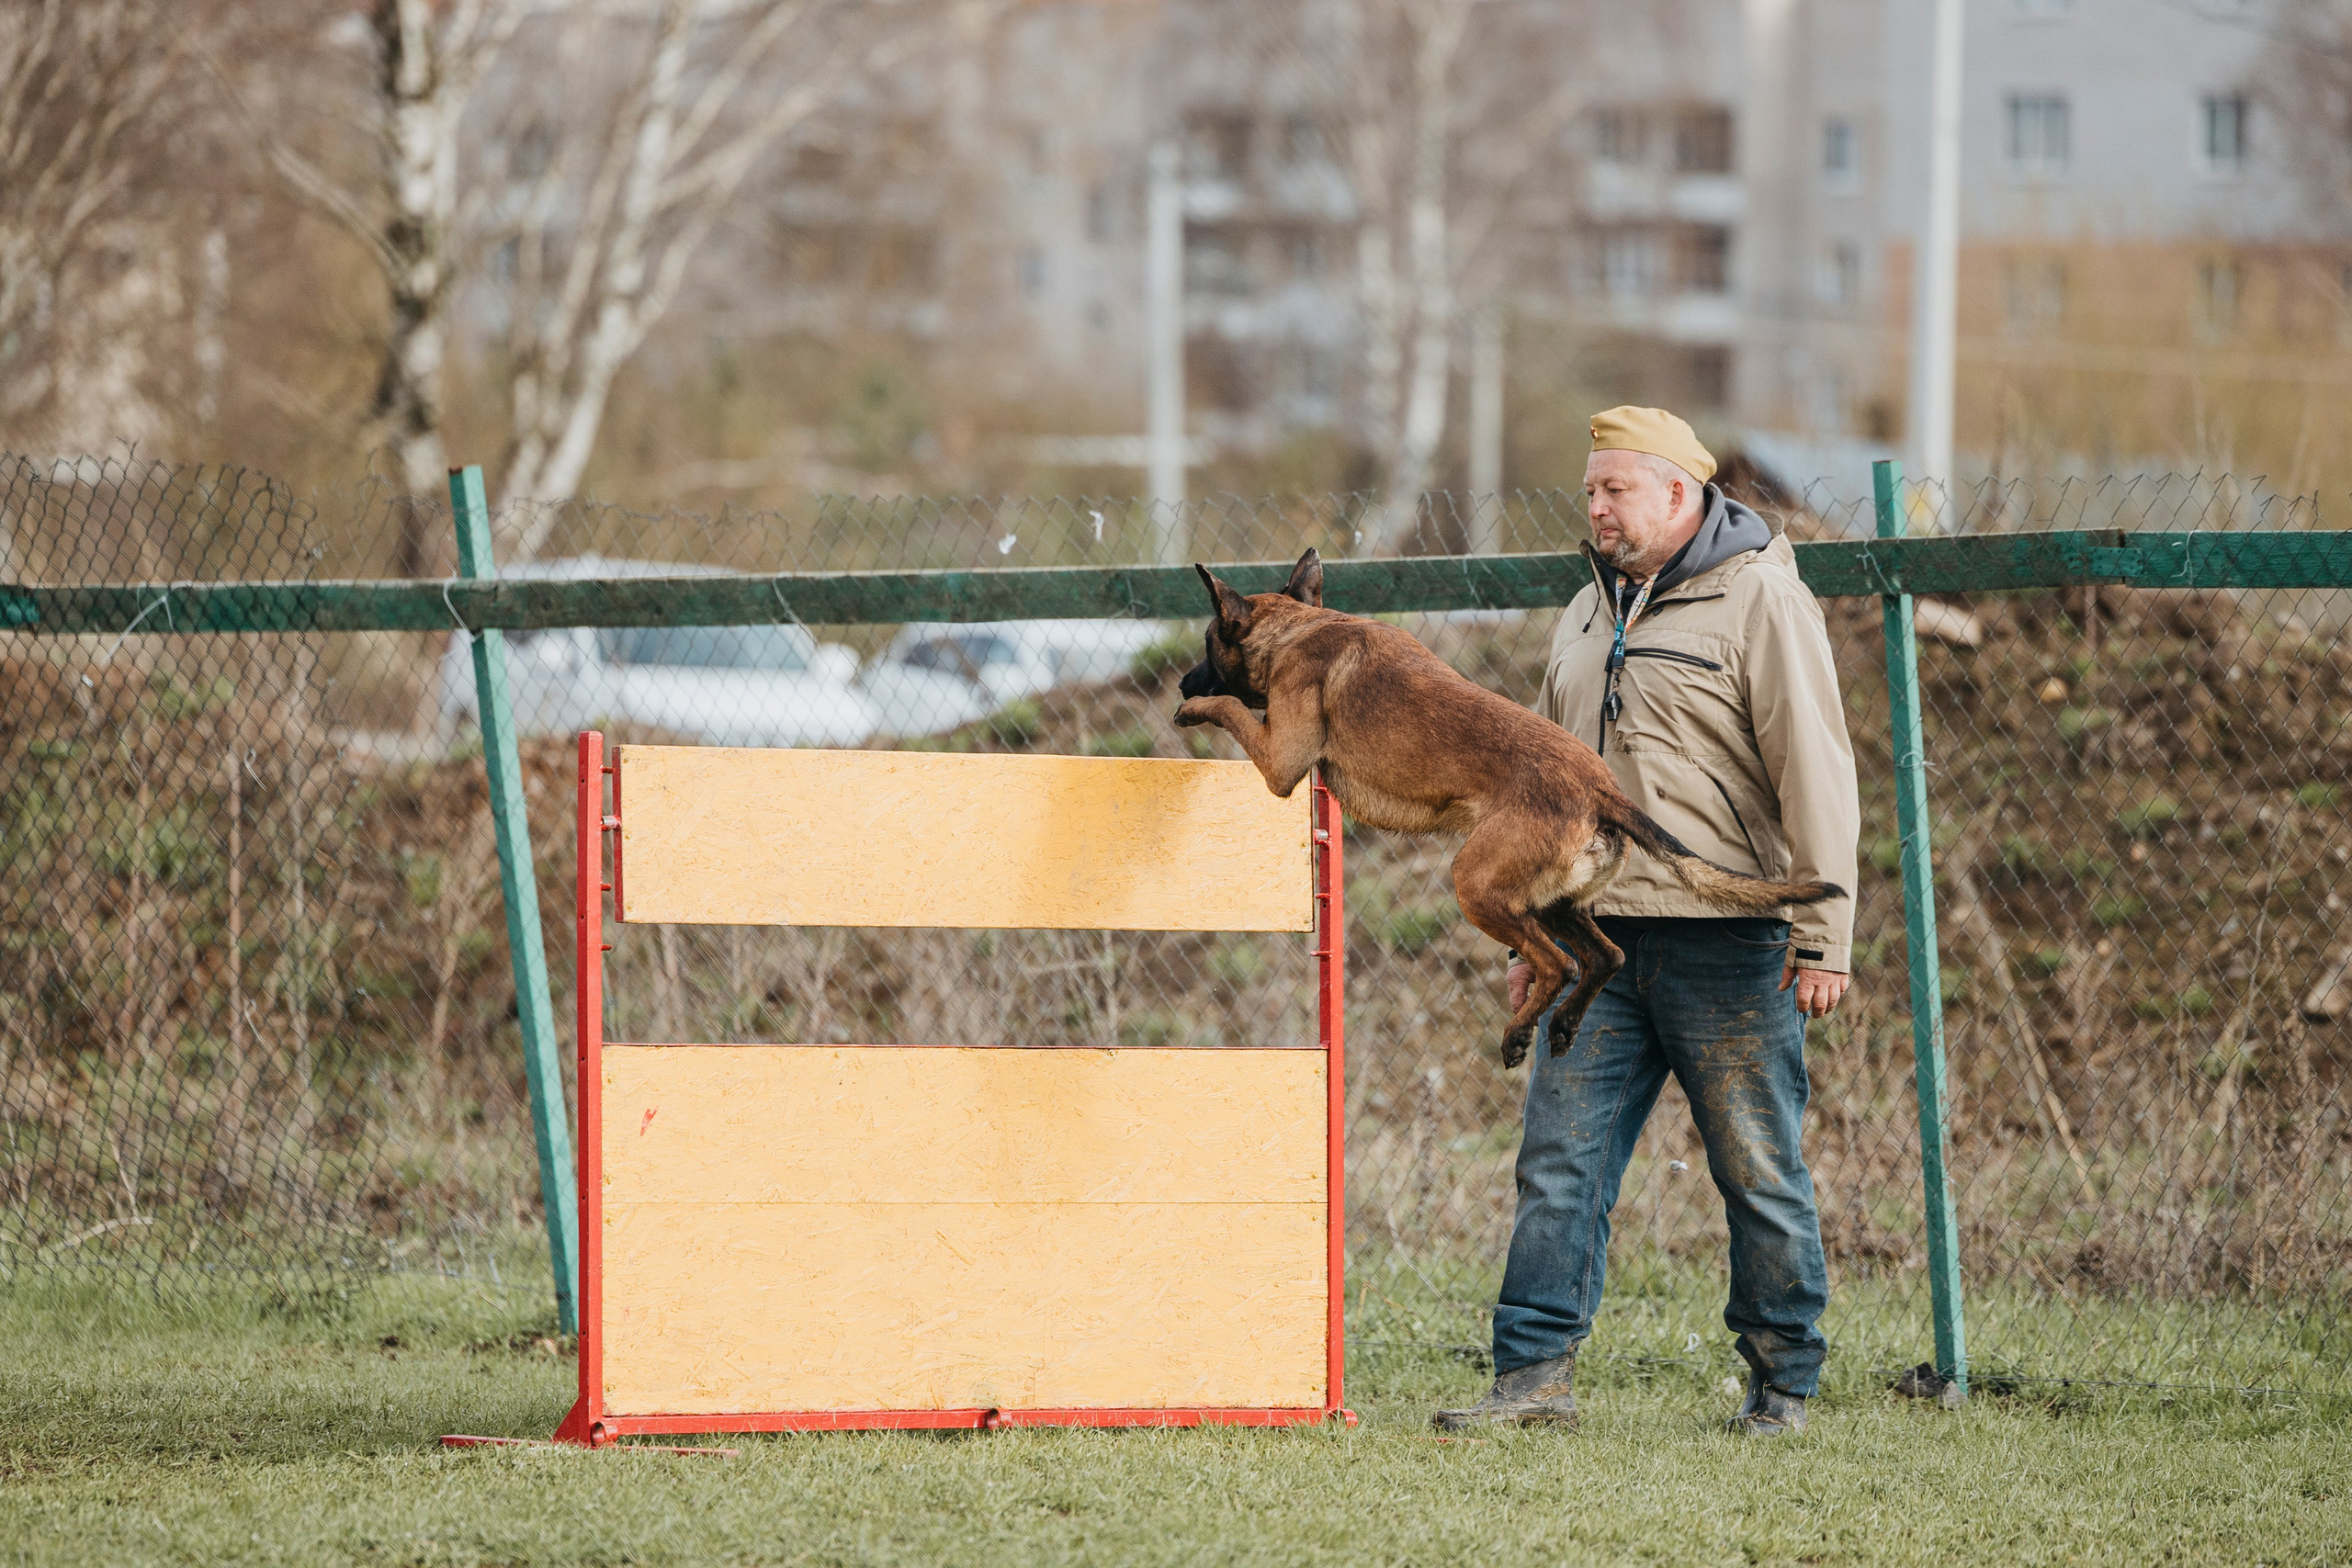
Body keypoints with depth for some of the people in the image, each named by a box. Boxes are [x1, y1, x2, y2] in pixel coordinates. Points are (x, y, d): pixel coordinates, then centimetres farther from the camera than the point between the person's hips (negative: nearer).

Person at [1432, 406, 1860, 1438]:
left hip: (1726, 945, -6)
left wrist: (1823, 935, -16)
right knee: (1560, 1161, -1)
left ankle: (1784, 1384, 11)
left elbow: (1816, 773, -10)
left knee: (1759, 1171, 1)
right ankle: (1535, 1374, 0)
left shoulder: (1759, 600, -5)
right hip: (1600, 932, 6)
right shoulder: (1589, 615, 18)